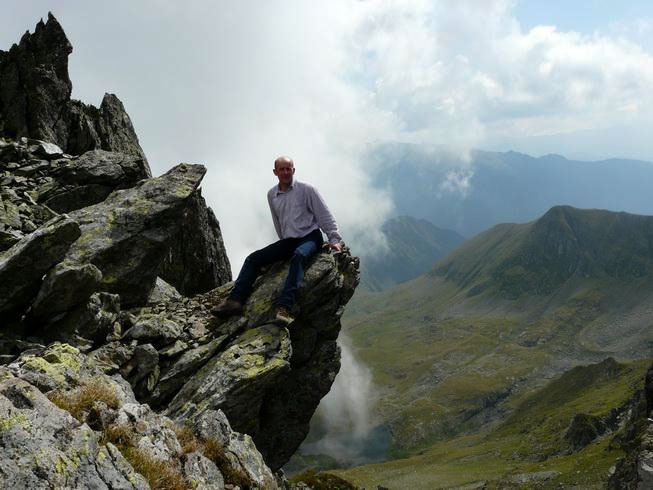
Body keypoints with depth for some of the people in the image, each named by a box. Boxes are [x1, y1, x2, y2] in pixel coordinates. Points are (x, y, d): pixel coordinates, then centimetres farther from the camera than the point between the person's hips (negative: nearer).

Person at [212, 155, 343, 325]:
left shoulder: (306, 189, -5)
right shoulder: (272, 195, 10)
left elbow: (325, 216, -4)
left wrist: (335, 239, -9)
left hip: (310, 236, -6)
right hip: (288, 241, 6)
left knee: (299, 255, -39)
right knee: (253, 258, -8)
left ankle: (284, 308, -53)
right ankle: (235, 301, -19)